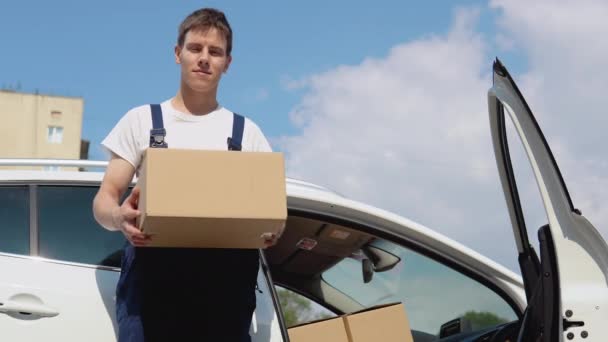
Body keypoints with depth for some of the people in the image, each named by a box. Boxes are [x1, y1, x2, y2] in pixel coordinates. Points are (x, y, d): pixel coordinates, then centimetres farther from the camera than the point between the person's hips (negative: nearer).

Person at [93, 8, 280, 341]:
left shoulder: (247, 132, 20)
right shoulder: (142, 120, 16)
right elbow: (104, 199, 11)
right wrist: (119, 218, -15)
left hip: (226, 279, 1)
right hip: (152, 275, -1)